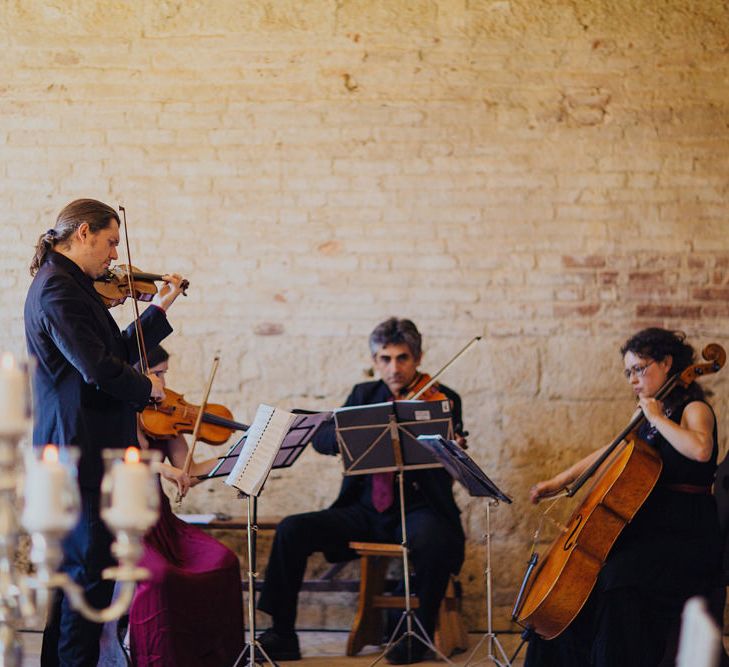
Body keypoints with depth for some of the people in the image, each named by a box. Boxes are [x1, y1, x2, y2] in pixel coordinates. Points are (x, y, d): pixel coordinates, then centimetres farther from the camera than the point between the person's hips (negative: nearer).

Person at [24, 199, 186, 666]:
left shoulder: (70, 285, 15)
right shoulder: (58, 289, -17)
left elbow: (119, 352, 22)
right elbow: (99, 367, -24)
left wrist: (160, 308, 22)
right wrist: (146, 387, -8)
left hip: (79, 450, 11)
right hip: (82, 451, -11)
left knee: (75, 567, 16)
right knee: (92, 571, -8)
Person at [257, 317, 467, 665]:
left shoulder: (443, 400, 1)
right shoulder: (364, 395, 13)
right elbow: (321, 438, 1)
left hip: (417, 509, -4)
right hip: (366, 511, 4)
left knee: (433, 541, -38)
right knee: (292, 530, -15)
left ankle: (421, 634, -15)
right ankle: (282, 634, -7)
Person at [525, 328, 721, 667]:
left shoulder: (694, 409, -7)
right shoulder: (648, 422, 17)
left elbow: (700, 449, -30)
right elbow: (609, 454, 27)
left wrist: (657, 417, -18)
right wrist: (558, 481, 18)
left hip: (687, 538, -9)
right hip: (648, 531, 9)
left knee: (618, 579, -32)